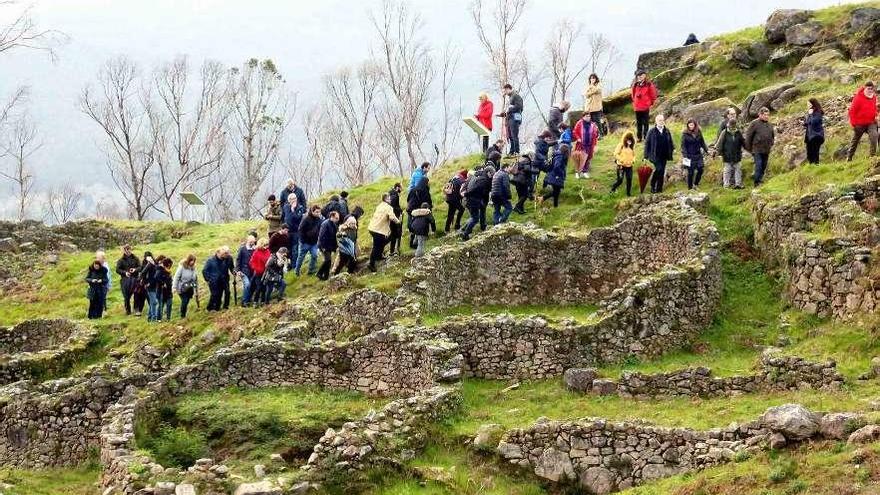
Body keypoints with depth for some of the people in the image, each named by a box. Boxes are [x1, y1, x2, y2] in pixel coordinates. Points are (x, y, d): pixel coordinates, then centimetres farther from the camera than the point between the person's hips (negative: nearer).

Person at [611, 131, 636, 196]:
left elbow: (634, 155, 22)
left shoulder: (632, 147, 10)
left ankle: (629, 193, 16)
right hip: (621, 166, -5)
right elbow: (616, 154, -10)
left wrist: (633, 160, 2)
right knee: (620, 180, -7)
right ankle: (613, 189, 18)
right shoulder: (621, 145, -7)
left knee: (629, 180, 4)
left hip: (629, 166, 5)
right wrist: (622, 160, -17)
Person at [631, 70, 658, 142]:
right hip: (637, 107, 4)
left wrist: (651, 104, 0)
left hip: (646, 107, -4)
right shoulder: (635, 85, 7)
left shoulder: (649, 85, -5)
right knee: (638, 123, 10)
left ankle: (645, 137, 5)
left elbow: (653, 95, -1)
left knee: (646, 123, 0)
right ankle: (639, 137, 17)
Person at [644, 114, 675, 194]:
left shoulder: (667, 132, 9)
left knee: (662, 172, 5)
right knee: (659, 168, -21)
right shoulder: (652, 131, -1)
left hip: (664, 156, 4)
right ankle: (653, 186, -3)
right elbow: (647, 143, 0)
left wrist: (673, 149, -1)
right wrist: (646, 156, -3)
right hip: (655, 155, -4)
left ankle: (659, 189, 14)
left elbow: (670, 142, 17)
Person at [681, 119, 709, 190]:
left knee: (700, 170, -4)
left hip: (698, 155, 4)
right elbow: (683, 146, -8)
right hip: (690, 156, -4)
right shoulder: (685, 134, -5)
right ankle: (690, 187, 11)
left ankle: (696, 184, 17)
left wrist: (707, 150, 9)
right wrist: (684, 156, -16)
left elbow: (702, 143, 16)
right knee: (690, 172, 0)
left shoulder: (698, 133, 6)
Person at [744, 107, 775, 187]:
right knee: (758, 166, -10)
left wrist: (770, 144, 14)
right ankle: (757, 182, -4)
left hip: (766, 150, 6)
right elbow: (748, 136, -6)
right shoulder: (754, 123, -8)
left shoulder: (769, 125, 11)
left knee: (764, 166, 11)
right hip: (757, 149, -6)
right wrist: (749, 148, -5)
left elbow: (773, 135, 25)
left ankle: (760, 179, 22)